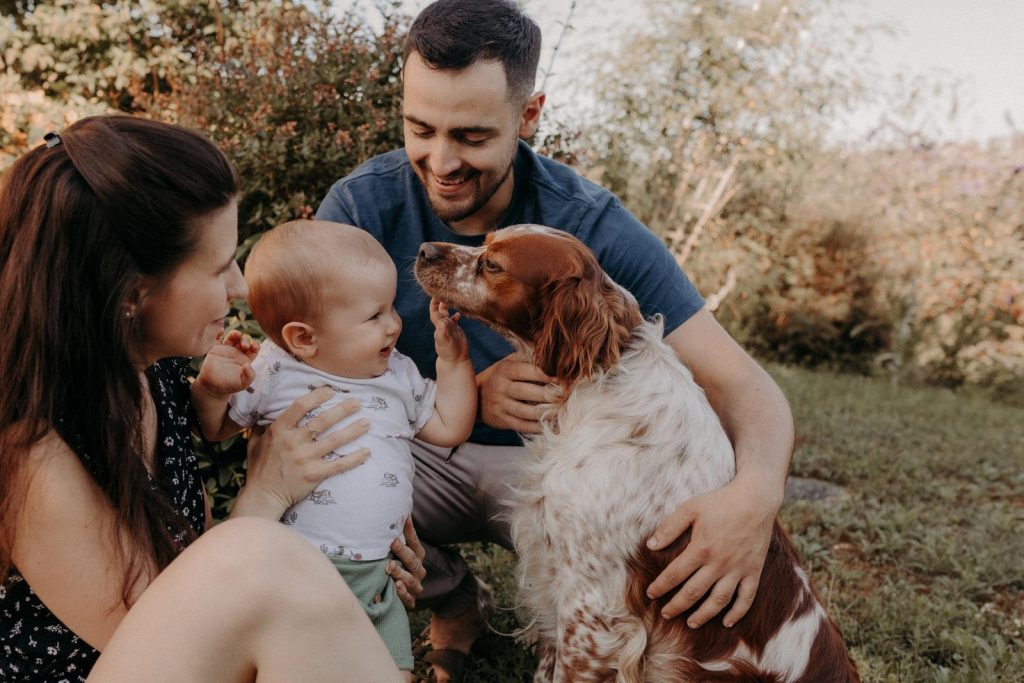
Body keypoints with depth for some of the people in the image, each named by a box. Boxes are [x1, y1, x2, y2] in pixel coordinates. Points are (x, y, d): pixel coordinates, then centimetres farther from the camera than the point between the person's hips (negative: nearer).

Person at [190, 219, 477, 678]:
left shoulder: (399, 375, 11)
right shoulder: (270, 373, -3)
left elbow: (448, 428, 18)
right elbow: (211, 430, 5)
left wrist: (453, 358, 13)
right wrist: (210, 386, -15)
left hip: (376, 574, 4)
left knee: (393, 672, 1)